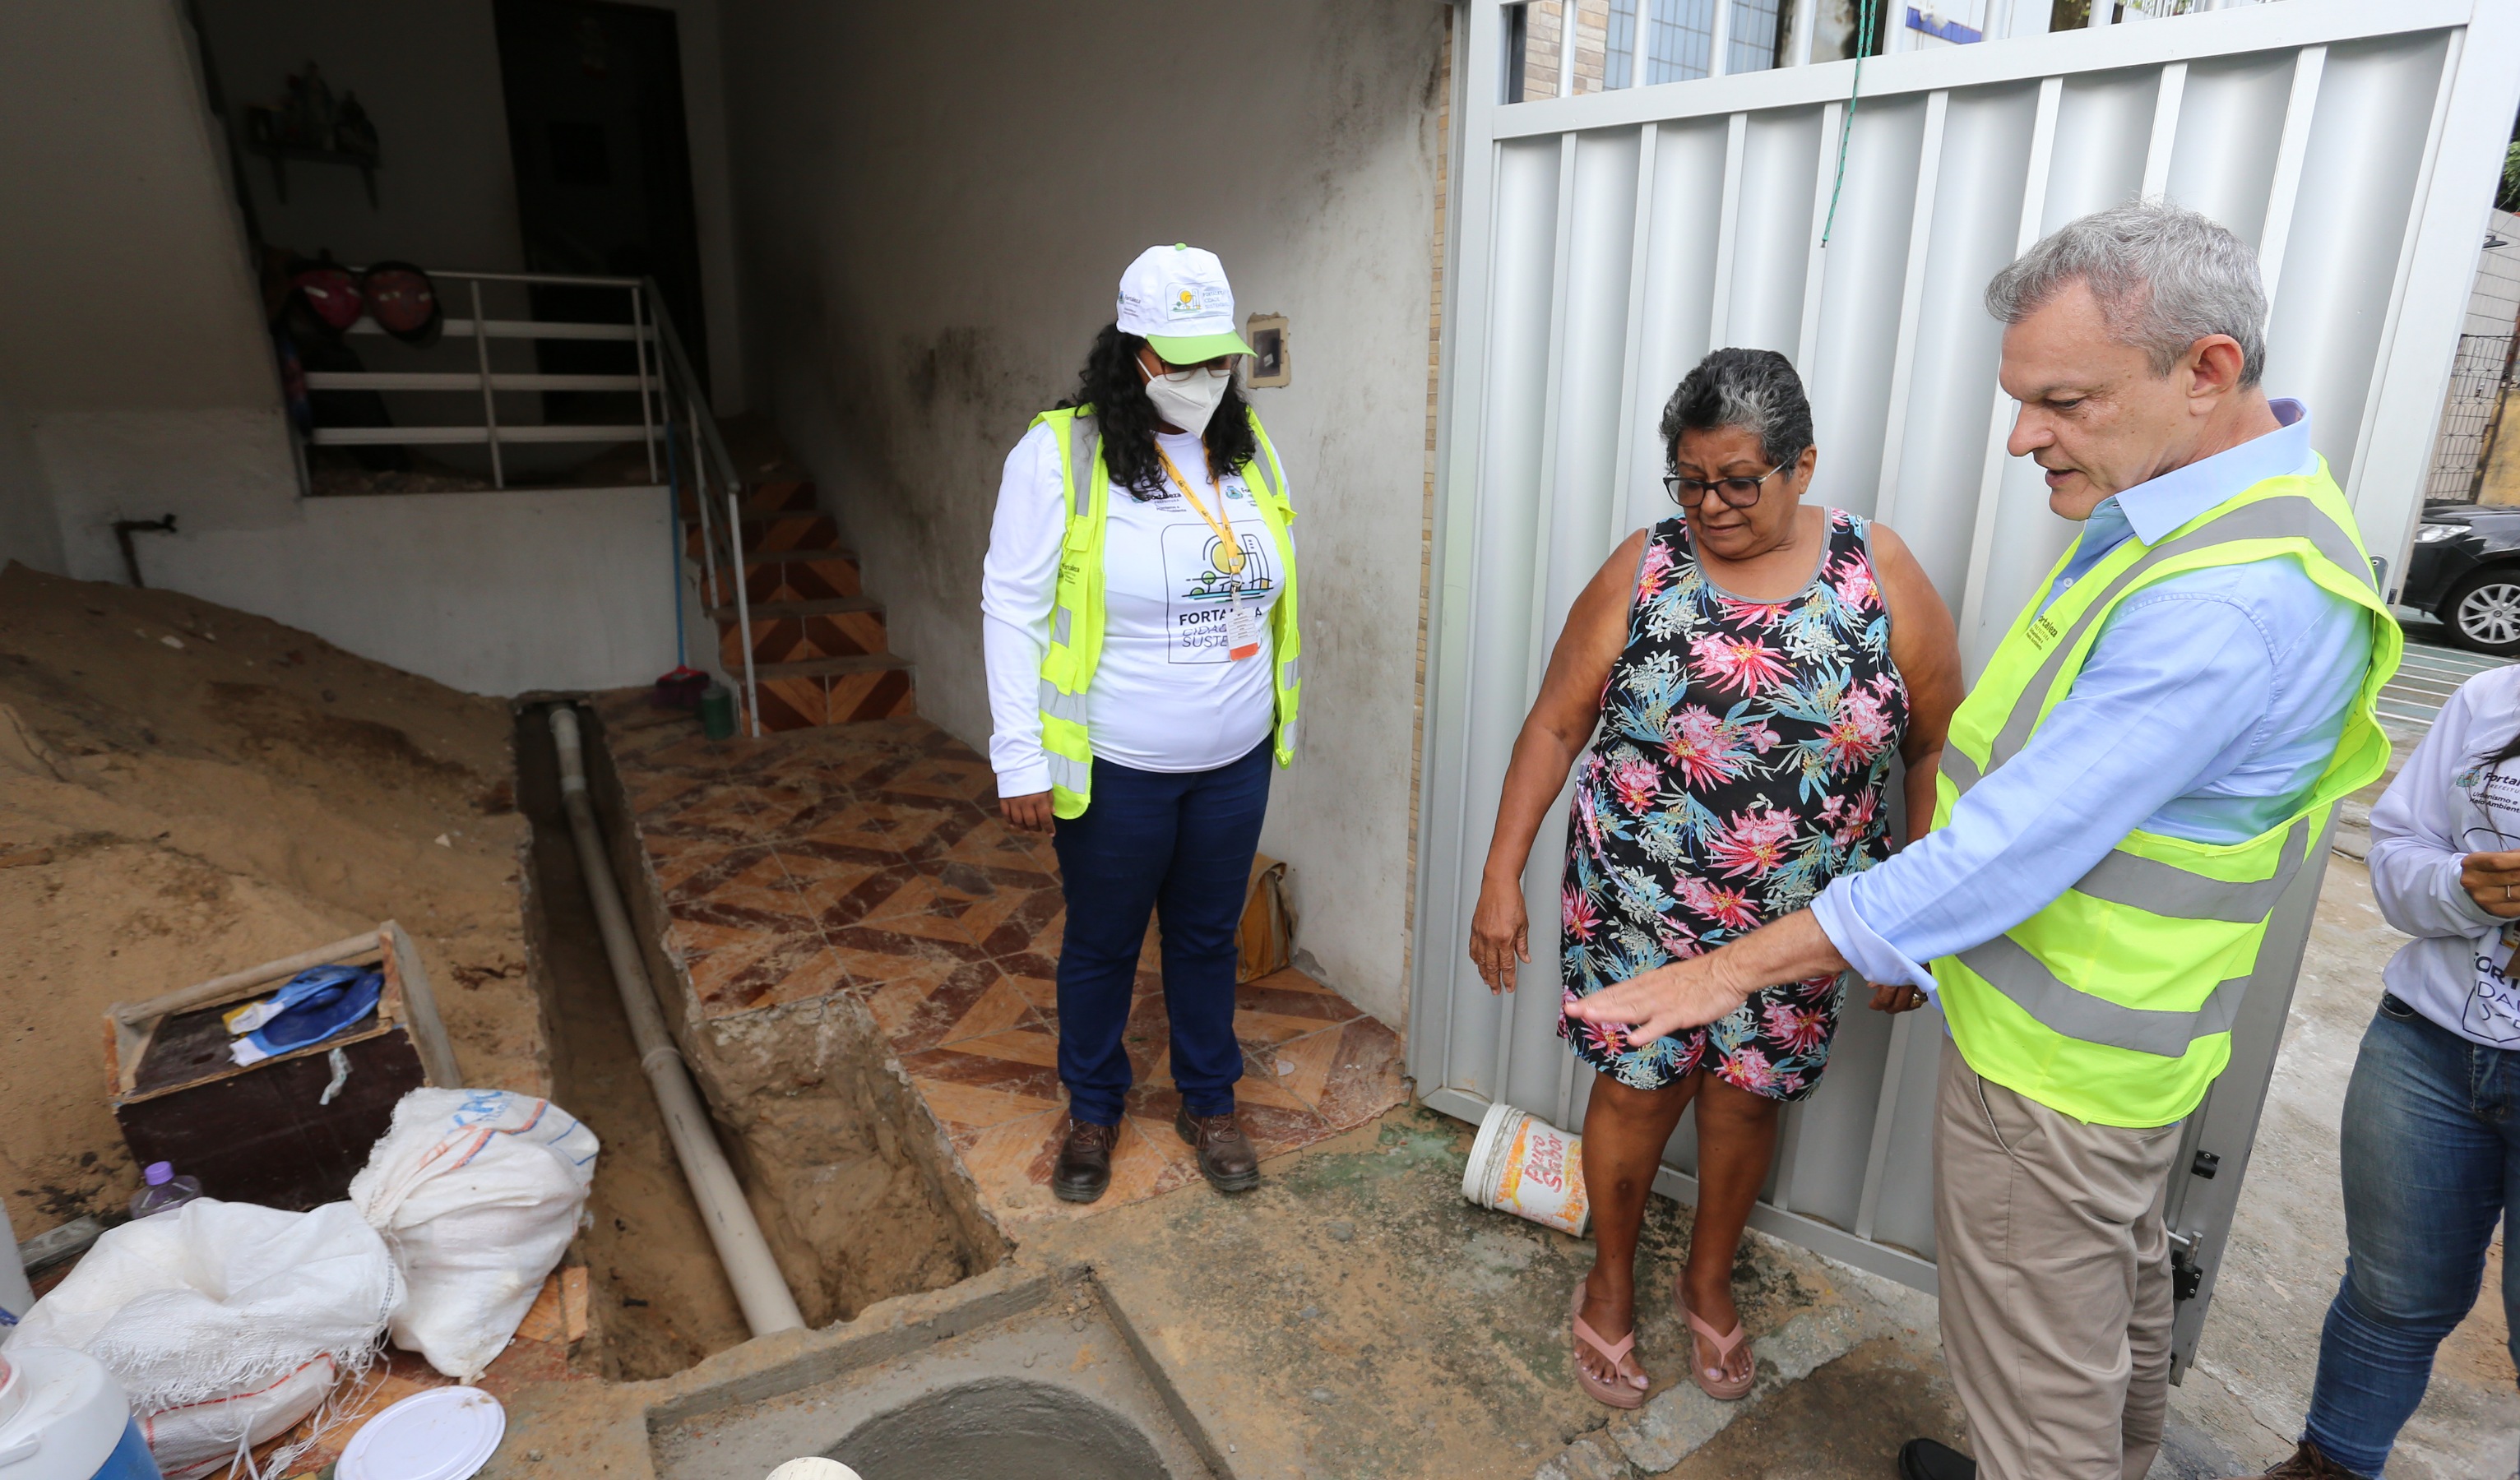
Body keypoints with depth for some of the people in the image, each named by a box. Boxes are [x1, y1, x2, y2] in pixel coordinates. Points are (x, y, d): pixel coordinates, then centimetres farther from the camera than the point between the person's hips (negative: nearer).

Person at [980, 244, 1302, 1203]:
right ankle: (1093, 1111, 39)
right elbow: (1012, 609, -13)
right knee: (1101, 945, 15)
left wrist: (1277, 716, 13)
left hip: (1235, 762, 4)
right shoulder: (1060, 454, -14)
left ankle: (1209, 1103, 41)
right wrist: (1020, 759, -14)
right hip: (1115, 769, -4)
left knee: (1208, 938, 19)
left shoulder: (1247, 449, 2)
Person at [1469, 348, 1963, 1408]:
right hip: (1638, 905, -1)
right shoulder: (1642, 571, -6)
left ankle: (1709, 1281, 43)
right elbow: (1555, 726, -4)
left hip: (1795, 919, 1)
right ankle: (1611, 1283, 36)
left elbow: (1937, 750, -2)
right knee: (1636, 1090, 10)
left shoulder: (1881, 573, -6)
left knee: (1746, 1097, 16)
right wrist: (1501, 876, -6)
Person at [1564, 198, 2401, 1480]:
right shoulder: (2205, 502, 3)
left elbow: (2004, 851, -32)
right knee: (2118, 1303, 30)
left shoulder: (2229, 607, -30)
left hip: (2056, 1063, -10)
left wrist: (1734, 967, -27)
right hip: (2117, 1036, 10)